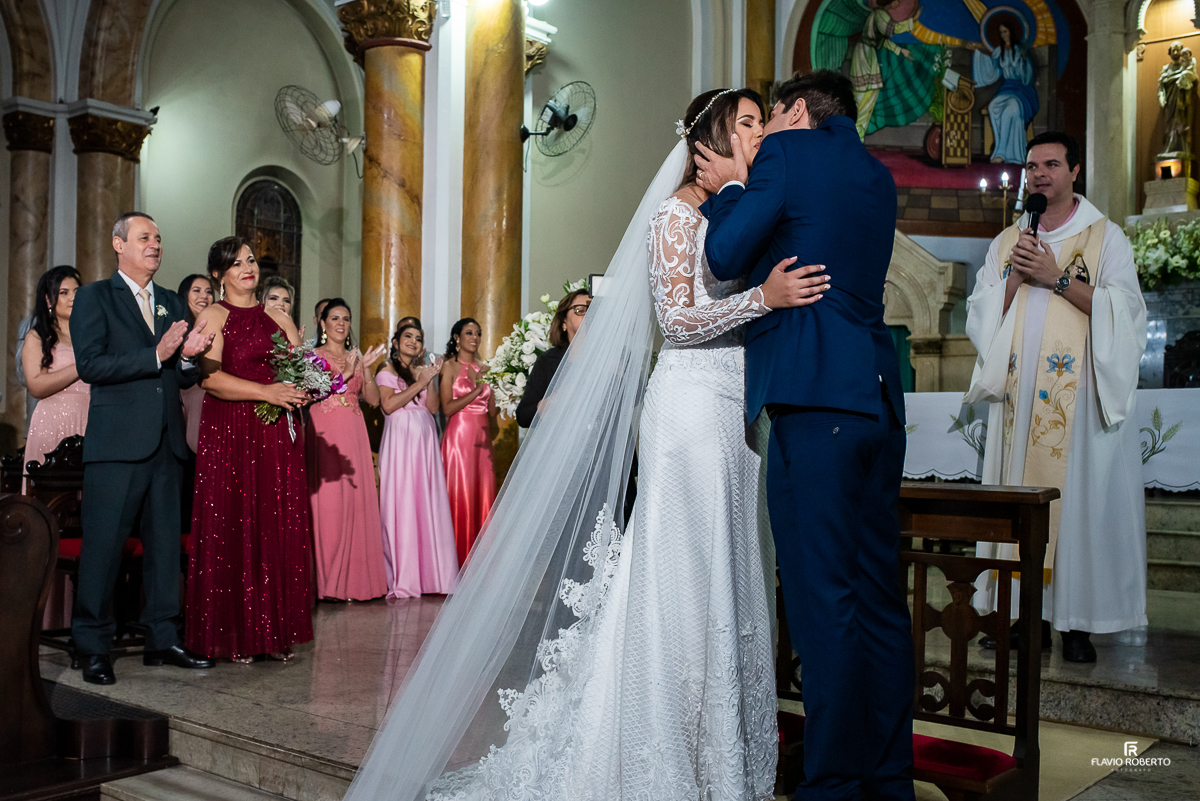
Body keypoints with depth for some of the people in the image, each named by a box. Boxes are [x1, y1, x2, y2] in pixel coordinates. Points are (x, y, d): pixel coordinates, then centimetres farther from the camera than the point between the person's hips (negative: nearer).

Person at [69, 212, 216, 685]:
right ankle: (92, 647, 9)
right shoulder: (93, 298, 2)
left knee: (165, 543, 9)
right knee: (103, 544, -2)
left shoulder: (172, 304, 18)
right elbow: (90, 365, -11)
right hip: (117, 442, -5)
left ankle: (162, 639, 19)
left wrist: (189, 355, -5)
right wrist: (156, 355, -16)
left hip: (166, 443, 6)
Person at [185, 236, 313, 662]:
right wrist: (267, 392, -19)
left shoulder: (278, 318, 17)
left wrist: (301, 390, -6)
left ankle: (277, 632, 11)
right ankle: (235, 636, 6)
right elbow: (209, 376, -11)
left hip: (277, 436, 5)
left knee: (280, 530, 3)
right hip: (230, 436, -4)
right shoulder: (213, 316, 2)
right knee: (234, 530, -2)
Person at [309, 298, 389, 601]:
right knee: (328, 501, -8)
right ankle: (328, 580, -3)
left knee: (358, 500, 0)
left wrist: (366, 368, -3)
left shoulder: (356, 358, 18)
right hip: (325, 432, -4)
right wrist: (345, 373, -14)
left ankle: (355, 578, 5)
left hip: (354, 434, 4)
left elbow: (373, 399, 10)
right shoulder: (313, 356, 5)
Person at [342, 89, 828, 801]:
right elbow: (676, 318, -11)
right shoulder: (677, 211, -3)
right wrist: (762, 298, -19)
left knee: (730, 576, 7)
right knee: (685, 578, -6)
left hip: (739, 409, 8)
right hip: (693, 403, -8)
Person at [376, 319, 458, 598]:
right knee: (401, 504, -6)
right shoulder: (387, 370, 4)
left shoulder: (422, 370, 19)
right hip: (400, 439, -5)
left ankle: (429, 573, 5)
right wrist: (419, 384, -8)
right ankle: (402, 578, -3)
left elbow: (433, 407, 9)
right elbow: (388, 405, -11)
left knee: (428, 502, 1)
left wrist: (432, 380, -2)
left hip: (425, 439, 5)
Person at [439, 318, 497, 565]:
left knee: (483, 497, 3)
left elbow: (492, 412, 11)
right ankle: (458, 561, 0)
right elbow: (448, 407, -10)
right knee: (460, 497, -6)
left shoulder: (482, 368, 17)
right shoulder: (449, 366, 1)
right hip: (459, 436, -5)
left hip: (482, 439, 6)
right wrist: (477, 389, -11)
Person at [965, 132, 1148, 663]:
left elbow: (1123, 311, -6)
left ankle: (1078, 620, 3)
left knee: (1079, 497, -4)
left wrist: (1057, 277, -12)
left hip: (1080, 396, -3)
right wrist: (1016, 277, -7)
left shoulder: (1105, 237, 6)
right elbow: (982, 313, 9)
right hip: (1019, 395, 3)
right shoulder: (1008, 241, 16)